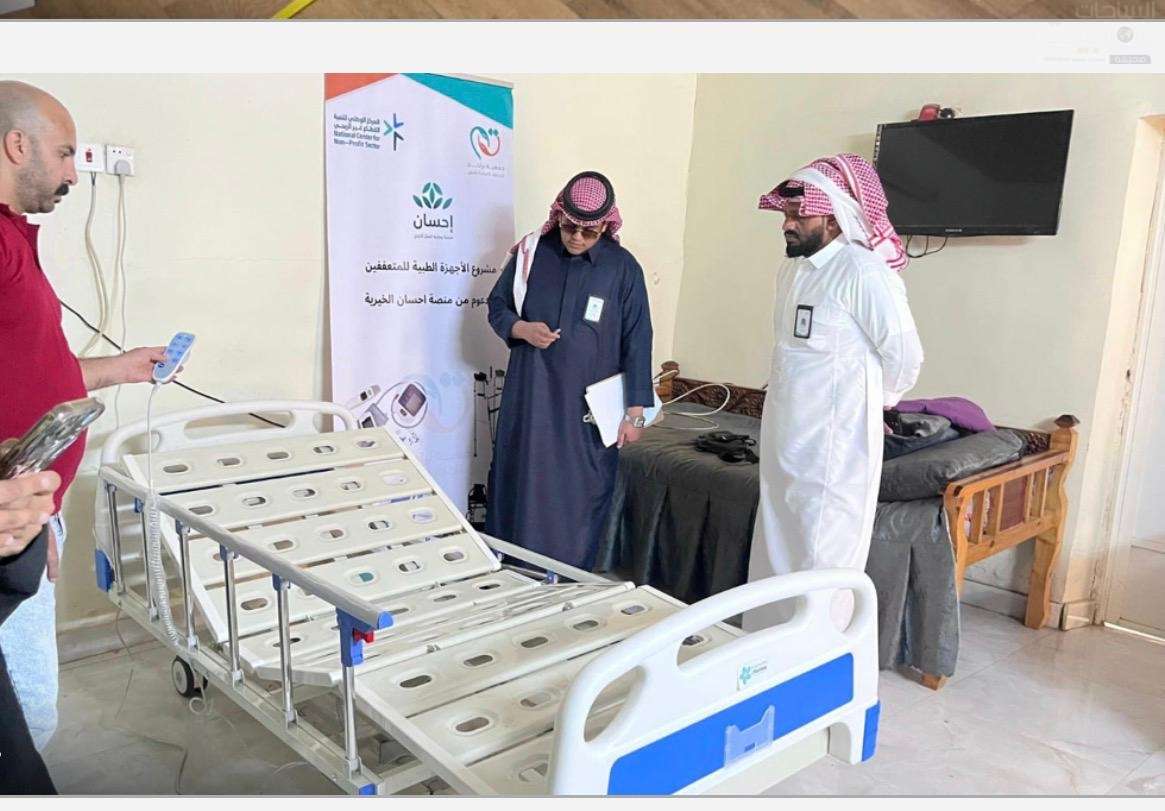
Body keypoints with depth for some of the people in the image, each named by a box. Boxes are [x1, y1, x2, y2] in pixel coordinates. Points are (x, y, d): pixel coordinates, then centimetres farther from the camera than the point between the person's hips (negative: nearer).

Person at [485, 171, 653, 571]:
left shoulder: (623, 268, -5)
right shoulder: (531, 253, 0)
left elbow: (637, 342, -4)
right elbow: (497, 306, 11)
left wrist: (635, 411, -6)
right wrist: (522, 328, -12)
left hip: (590, 409, -2)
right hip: (529, 399, 2)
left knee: (580, 498, 6)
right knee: (519, 486, 9)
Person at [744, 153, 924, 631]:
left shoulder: (863, 273, -16)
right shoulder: (793, 270, 10)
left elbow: (905, 354, -11)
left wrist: (877, 399, 6)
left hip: (834, 444, -8)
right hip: (786, 439, 9)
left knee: (823, 562, 0)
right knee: (775, 554, 16)